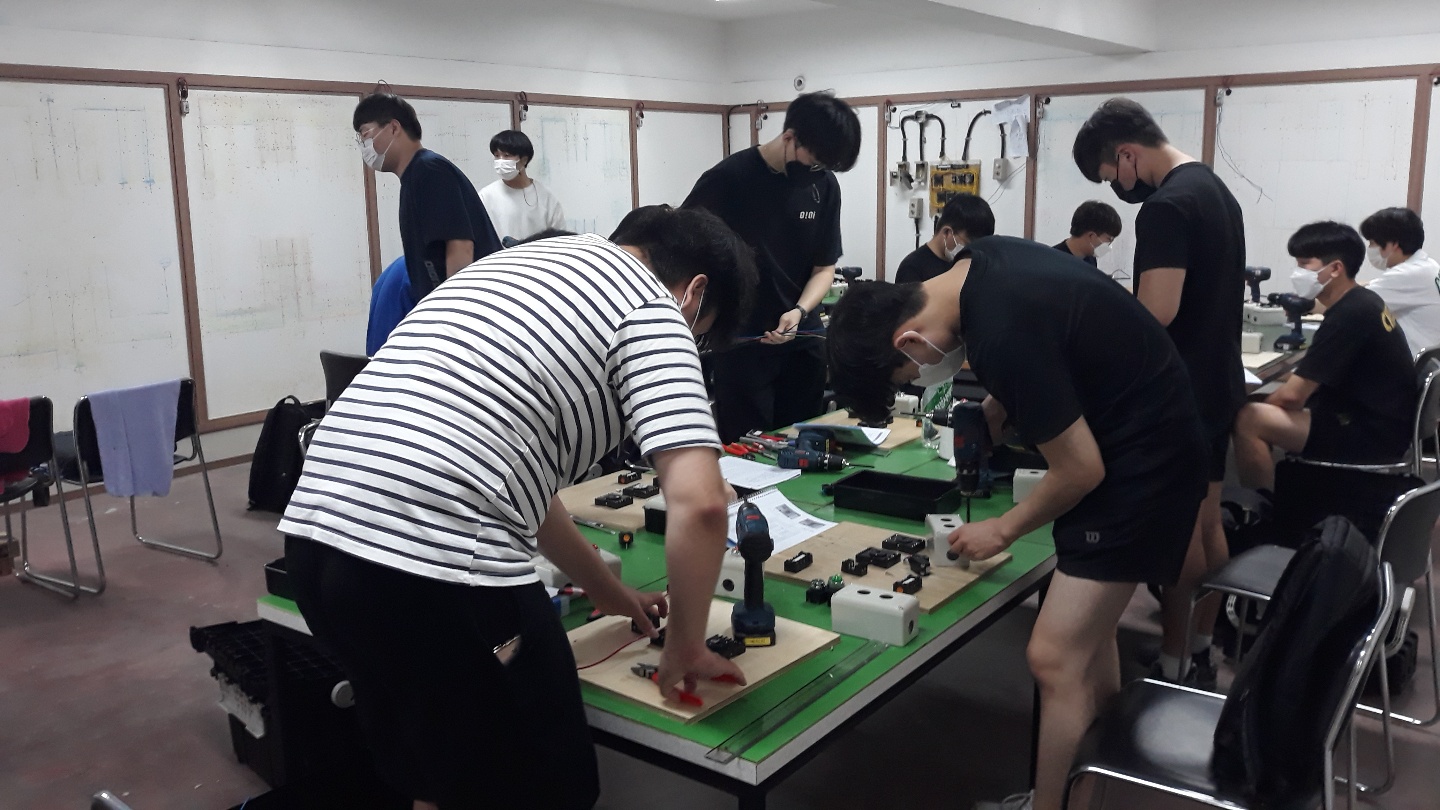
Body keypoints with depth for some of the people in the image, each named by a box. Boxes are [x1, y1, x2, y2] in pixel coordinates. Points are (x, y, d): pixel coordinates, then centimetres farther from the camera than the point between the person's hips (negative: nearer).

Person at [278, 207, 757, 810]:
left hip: (315, 535, 9)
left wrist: (604, 590, 38)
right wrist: (685, 647, 7)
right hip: (436, 564, -9)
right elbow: (699, 505, -11)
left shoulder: (527, 262, 27)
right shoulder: (652, 310, 2)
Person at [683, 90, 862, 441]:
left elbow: (824, 267, 7)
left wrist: (800, 311, -13)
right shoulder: (727, 179, -11)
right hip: (742, 343, -4)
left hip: (803, 343, 5)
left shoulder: (825, 186, 3)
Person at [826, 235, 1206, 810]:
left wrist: (1002, 531, -7)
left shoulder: (1002, 336, -31)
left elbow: (1080, 470, -22)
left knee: (1055, 657, -10)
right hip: (1135, 431, 10)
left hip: (1143, 457, -10)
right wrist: (998, 408, 3)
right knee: (1087, 624, 20)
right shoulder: (977, 264, -3)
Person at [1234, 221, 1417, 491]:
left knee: (1248, 420, -20)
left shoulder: (1349, 315, -21)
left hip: (1372, 436, -10)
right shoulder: (1363, 302, 9)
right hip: (1377, 423, 10)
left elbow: (1292, 395, -20)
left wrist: (1261, 406, -2)